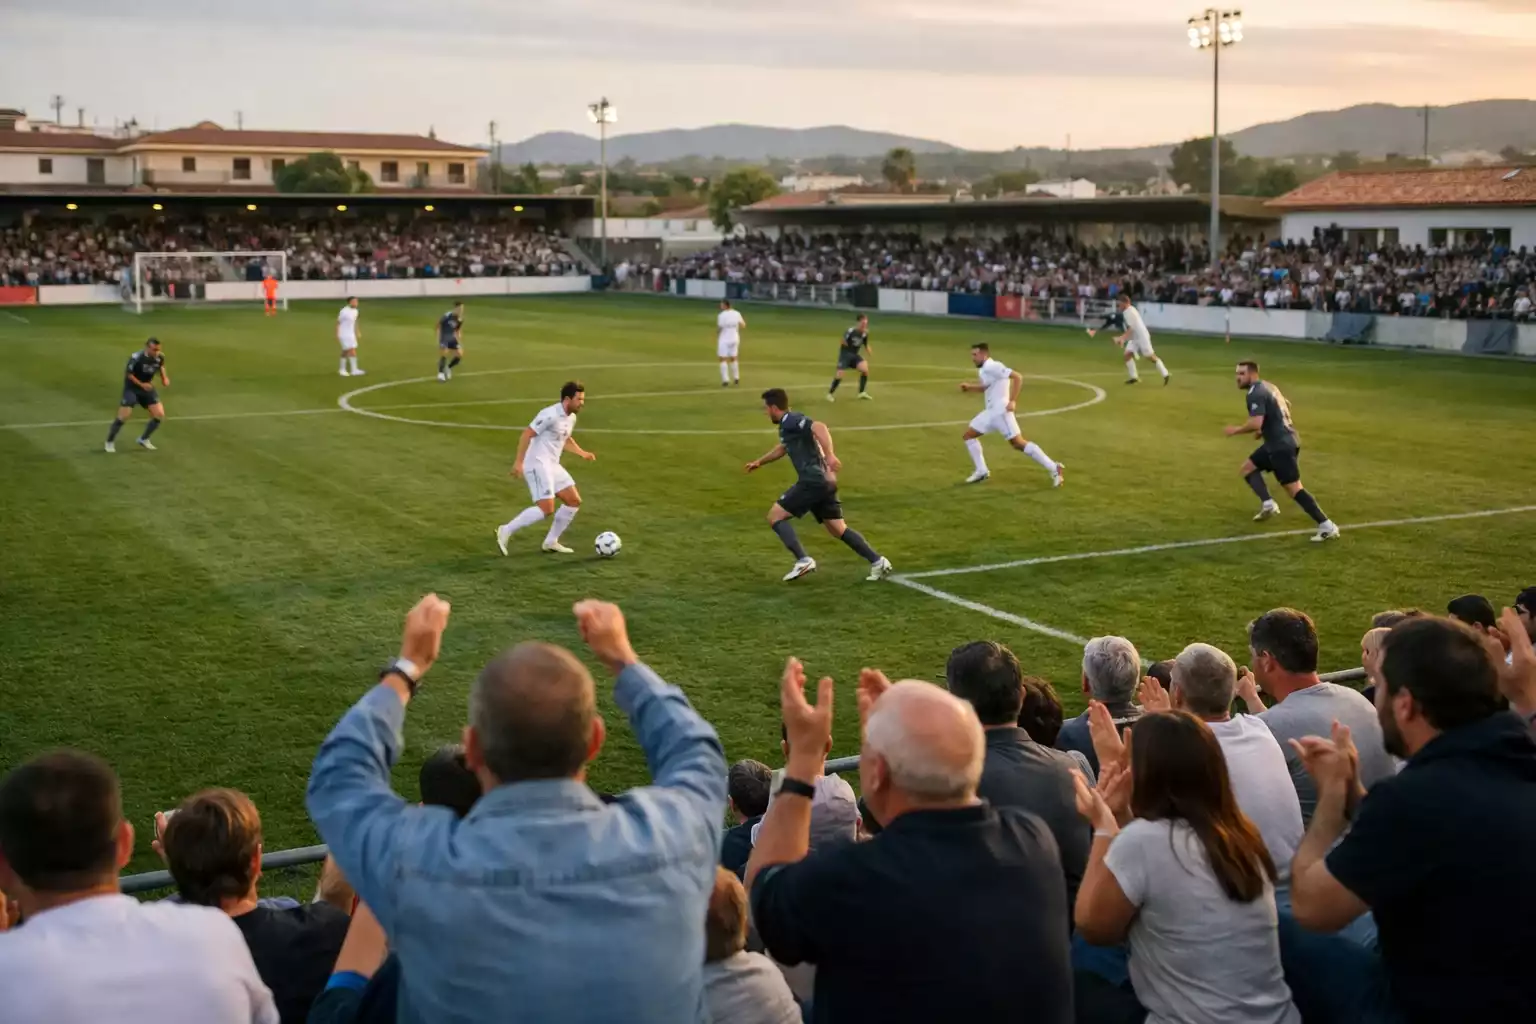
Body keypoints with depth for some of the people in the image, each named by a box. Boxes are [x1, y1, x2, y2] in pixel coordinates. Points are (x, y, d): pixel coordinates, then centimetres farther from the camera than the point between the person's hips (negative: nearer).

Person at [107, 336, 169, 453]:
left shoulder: (160, 357, -12)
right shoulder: (136, 357, -27)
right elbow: (128, 373, -17)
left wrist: (164, 378, -5)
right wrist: (141, 384, -26)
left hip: (148, 387, 5)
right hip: (132, 388, -5)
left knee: (159, 415, -4)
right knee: (123, 417, -10)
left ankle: (143, 439, 17)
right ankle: (110, 442, 13)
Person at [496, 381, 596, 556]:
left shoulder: (571, 418, 10)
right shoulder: (551, 415, -19)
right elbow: (527, 434, -20)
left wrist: (582, 453, 15)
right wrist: (519, 461, -24)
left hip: (552, 465, 10)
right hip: (538, 465, -10)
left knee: (574, 501, 7)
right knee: (546, 508, -17)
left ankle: (550, 542, 16)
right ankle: (506, 531, -4)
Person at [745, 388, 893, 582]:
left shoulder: (791, 420, -8)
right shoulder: (787, 425, 23)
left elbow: (819, 428, -27)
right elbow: (783, 448, 45)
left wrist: (829, 455, -39)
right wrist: (760, 462, 54)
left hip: (812, 481, -10)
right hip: (822, 482, 10)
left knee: (775, 516, -2)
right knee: (838, 529, 12)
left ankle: (803, 561, -11)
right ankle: (878, 561, 6)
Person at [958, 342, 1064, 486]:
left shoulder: (992, 367, -16)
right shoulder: (983, 370, 15)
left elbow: (1017, 377, -23)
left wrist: (1013, 401, -25)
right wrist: (970, 386, 19)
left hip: (1001, 411, -10)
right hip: (991, 411, 10)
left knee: (1018, 443, -12)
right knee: (968, 435, 11)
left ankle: (1054, 469, -11)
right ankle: (982, 471, 15)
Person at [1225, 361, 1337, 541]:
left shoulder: (1255, 394, -16)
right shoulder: (1267, 386, 16)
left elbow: (1255, 424, -27)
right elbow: (1286, 406, 30)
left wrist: (1236, 430, -9)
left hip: (1281, 445, -11)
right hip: (1285, 441, 11)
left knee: (1294, 489, -10)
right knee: (1247, 467, 19)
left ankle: (1327, 527, -11)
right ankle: (1268, 505, 7)